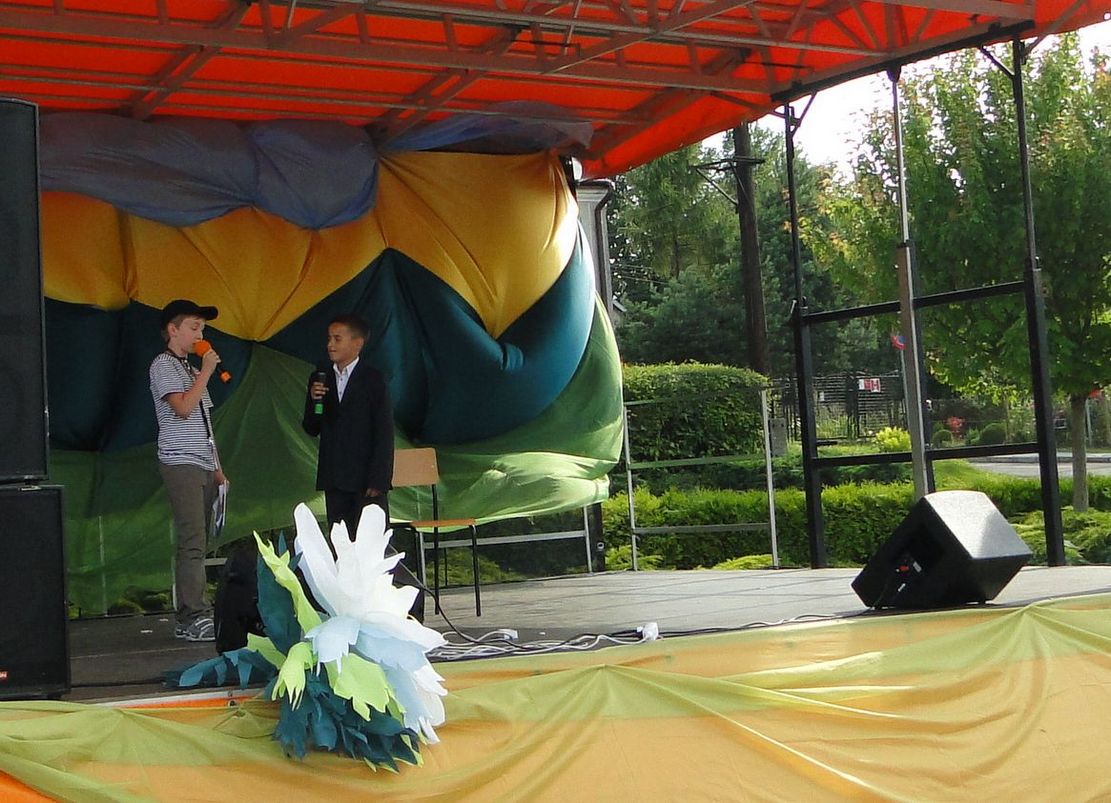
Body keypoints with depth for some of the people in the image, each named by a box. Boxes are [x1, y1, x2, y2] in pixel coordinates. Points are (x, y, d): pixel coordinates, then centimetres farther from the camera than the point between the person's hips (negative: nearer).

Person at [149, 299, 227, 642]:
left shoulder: (191, 369, 22)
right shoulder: (163, 365, -3)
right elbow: (182, 408, -18)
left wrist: (217, 468, 18)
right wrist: (206, 372, -10)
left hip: (202, 465, 8)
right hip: (180, 463, -8)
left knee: (196, 542, 4)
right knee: (192, 541, -14)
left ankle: (188, 617, 5)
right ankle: (194, 618, -16)